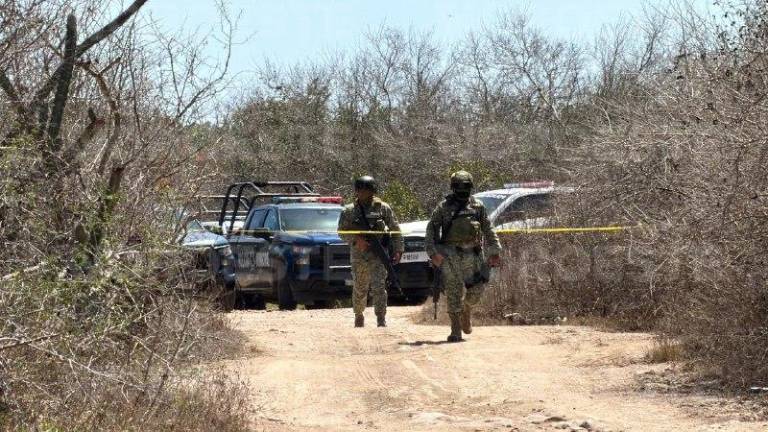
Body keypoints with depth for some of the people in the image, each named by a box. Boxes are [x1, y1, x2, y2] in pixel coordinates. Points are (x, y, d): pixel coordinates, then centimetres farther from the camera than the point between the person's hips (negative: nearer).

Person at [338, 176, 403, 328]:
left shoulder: (383, 208, 2)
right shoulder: (349, 211, 3)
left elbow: (395, 230, 5)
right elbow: (342, 231, 2)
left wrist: (397, 250, -2)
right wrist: (356, 240, -15)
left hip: (378, 255, -2)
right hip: (358, 255, 2)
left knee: (379, 287, -13)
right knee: (359, 289, 12)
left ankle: (381, 318, -14)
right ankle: (358, 315, 32)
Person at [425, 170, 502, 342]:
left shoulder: (478, 206, 10)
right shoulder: (444, 207, 2)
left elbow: (488, 231, 14)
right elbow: (431, 230, 1)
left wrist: (494, 252, 7)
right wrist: (433, 252, -9)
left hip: (472, 255, 2)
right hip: (450, 255, -2)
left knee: (475, 290, 0)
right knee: (454, 292, -7)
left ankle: (466, 312, 32)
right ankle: (456, 331, -4)